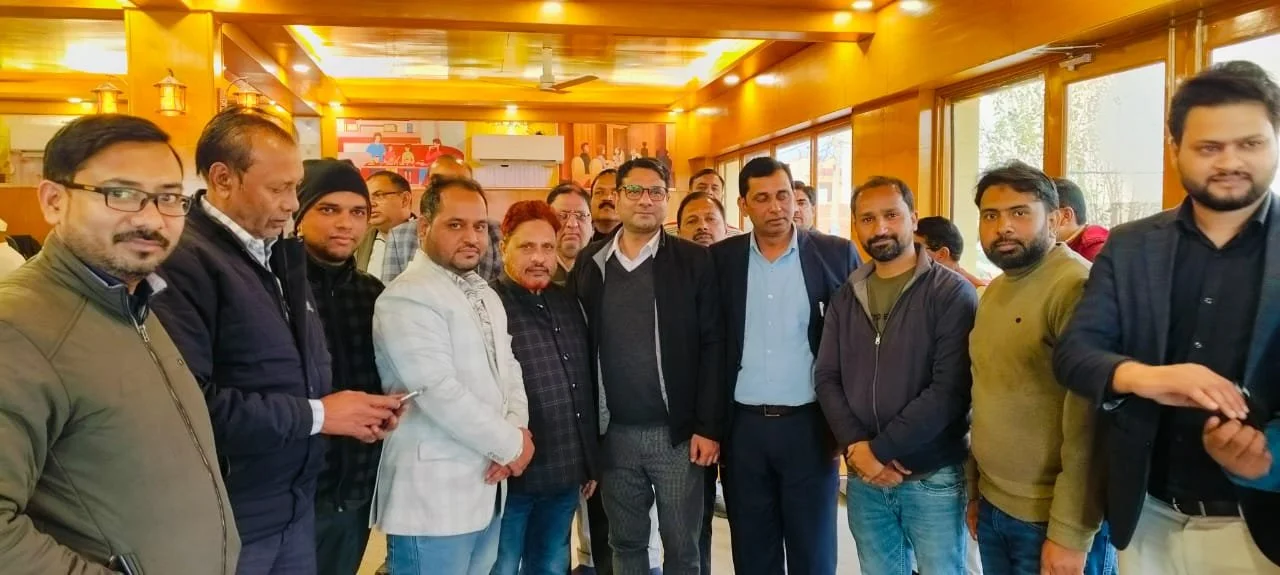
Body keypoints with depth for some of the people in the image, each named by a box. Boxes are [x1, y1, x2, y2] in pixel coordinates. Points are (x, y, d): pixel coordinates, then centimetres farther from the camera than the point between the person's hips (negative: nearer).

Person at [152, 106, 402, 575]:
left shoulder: (281, 254, 11)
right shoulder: (184, 261, -19)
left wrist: (357, 411, -2)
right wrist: (316, 415, -19)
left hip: (296, 504, 8)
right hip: (228, 519, -8)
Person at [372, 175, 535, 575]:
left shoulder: (486, 295, 14)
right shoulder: (407, 298, -15)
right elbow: (440, 392, -22)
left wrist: (516, 429, -6)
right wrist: (510, 444, -12)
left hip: (486, 488, 8)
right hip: (434, 497, -8)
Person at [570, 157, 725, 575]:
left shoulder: (694, 261, -3)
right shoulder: (589, 264, 4)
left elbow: (712, 346, -6)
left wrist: (708, 427, -11)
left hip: (676, 431, -2)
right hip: (613, 433, 3)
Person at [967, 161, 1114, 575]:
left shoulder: (1077, 287, -18)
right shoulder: (994, 291, 10)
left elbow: (1089, 424, -21)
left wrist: (1071, 534, -20)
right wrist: (974, 490, 13)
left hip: (1053, 520, -7)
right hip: (993, 508, 8)